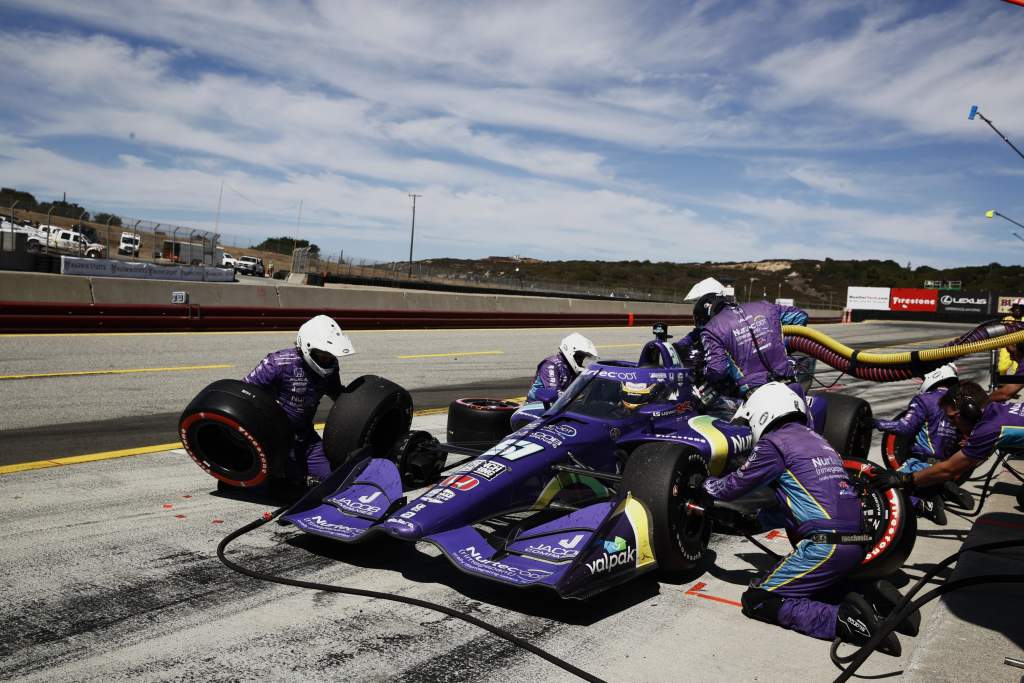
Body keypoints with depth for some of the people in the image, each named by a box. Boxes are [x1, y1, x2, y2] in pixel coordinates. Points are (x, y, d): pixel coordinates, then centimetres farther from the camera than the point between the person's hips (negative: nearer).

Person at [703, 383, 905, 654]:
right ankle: (871, 598, 6)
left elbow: (732, 487, 6)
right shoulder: (815, 439, 22)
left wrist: (707, 483, 27)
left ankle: (843, 619, -17)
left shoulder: (774, 442, -3)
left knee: (755, 600, -2)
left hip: (825, 547, -8)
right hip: (856, 545, 8)